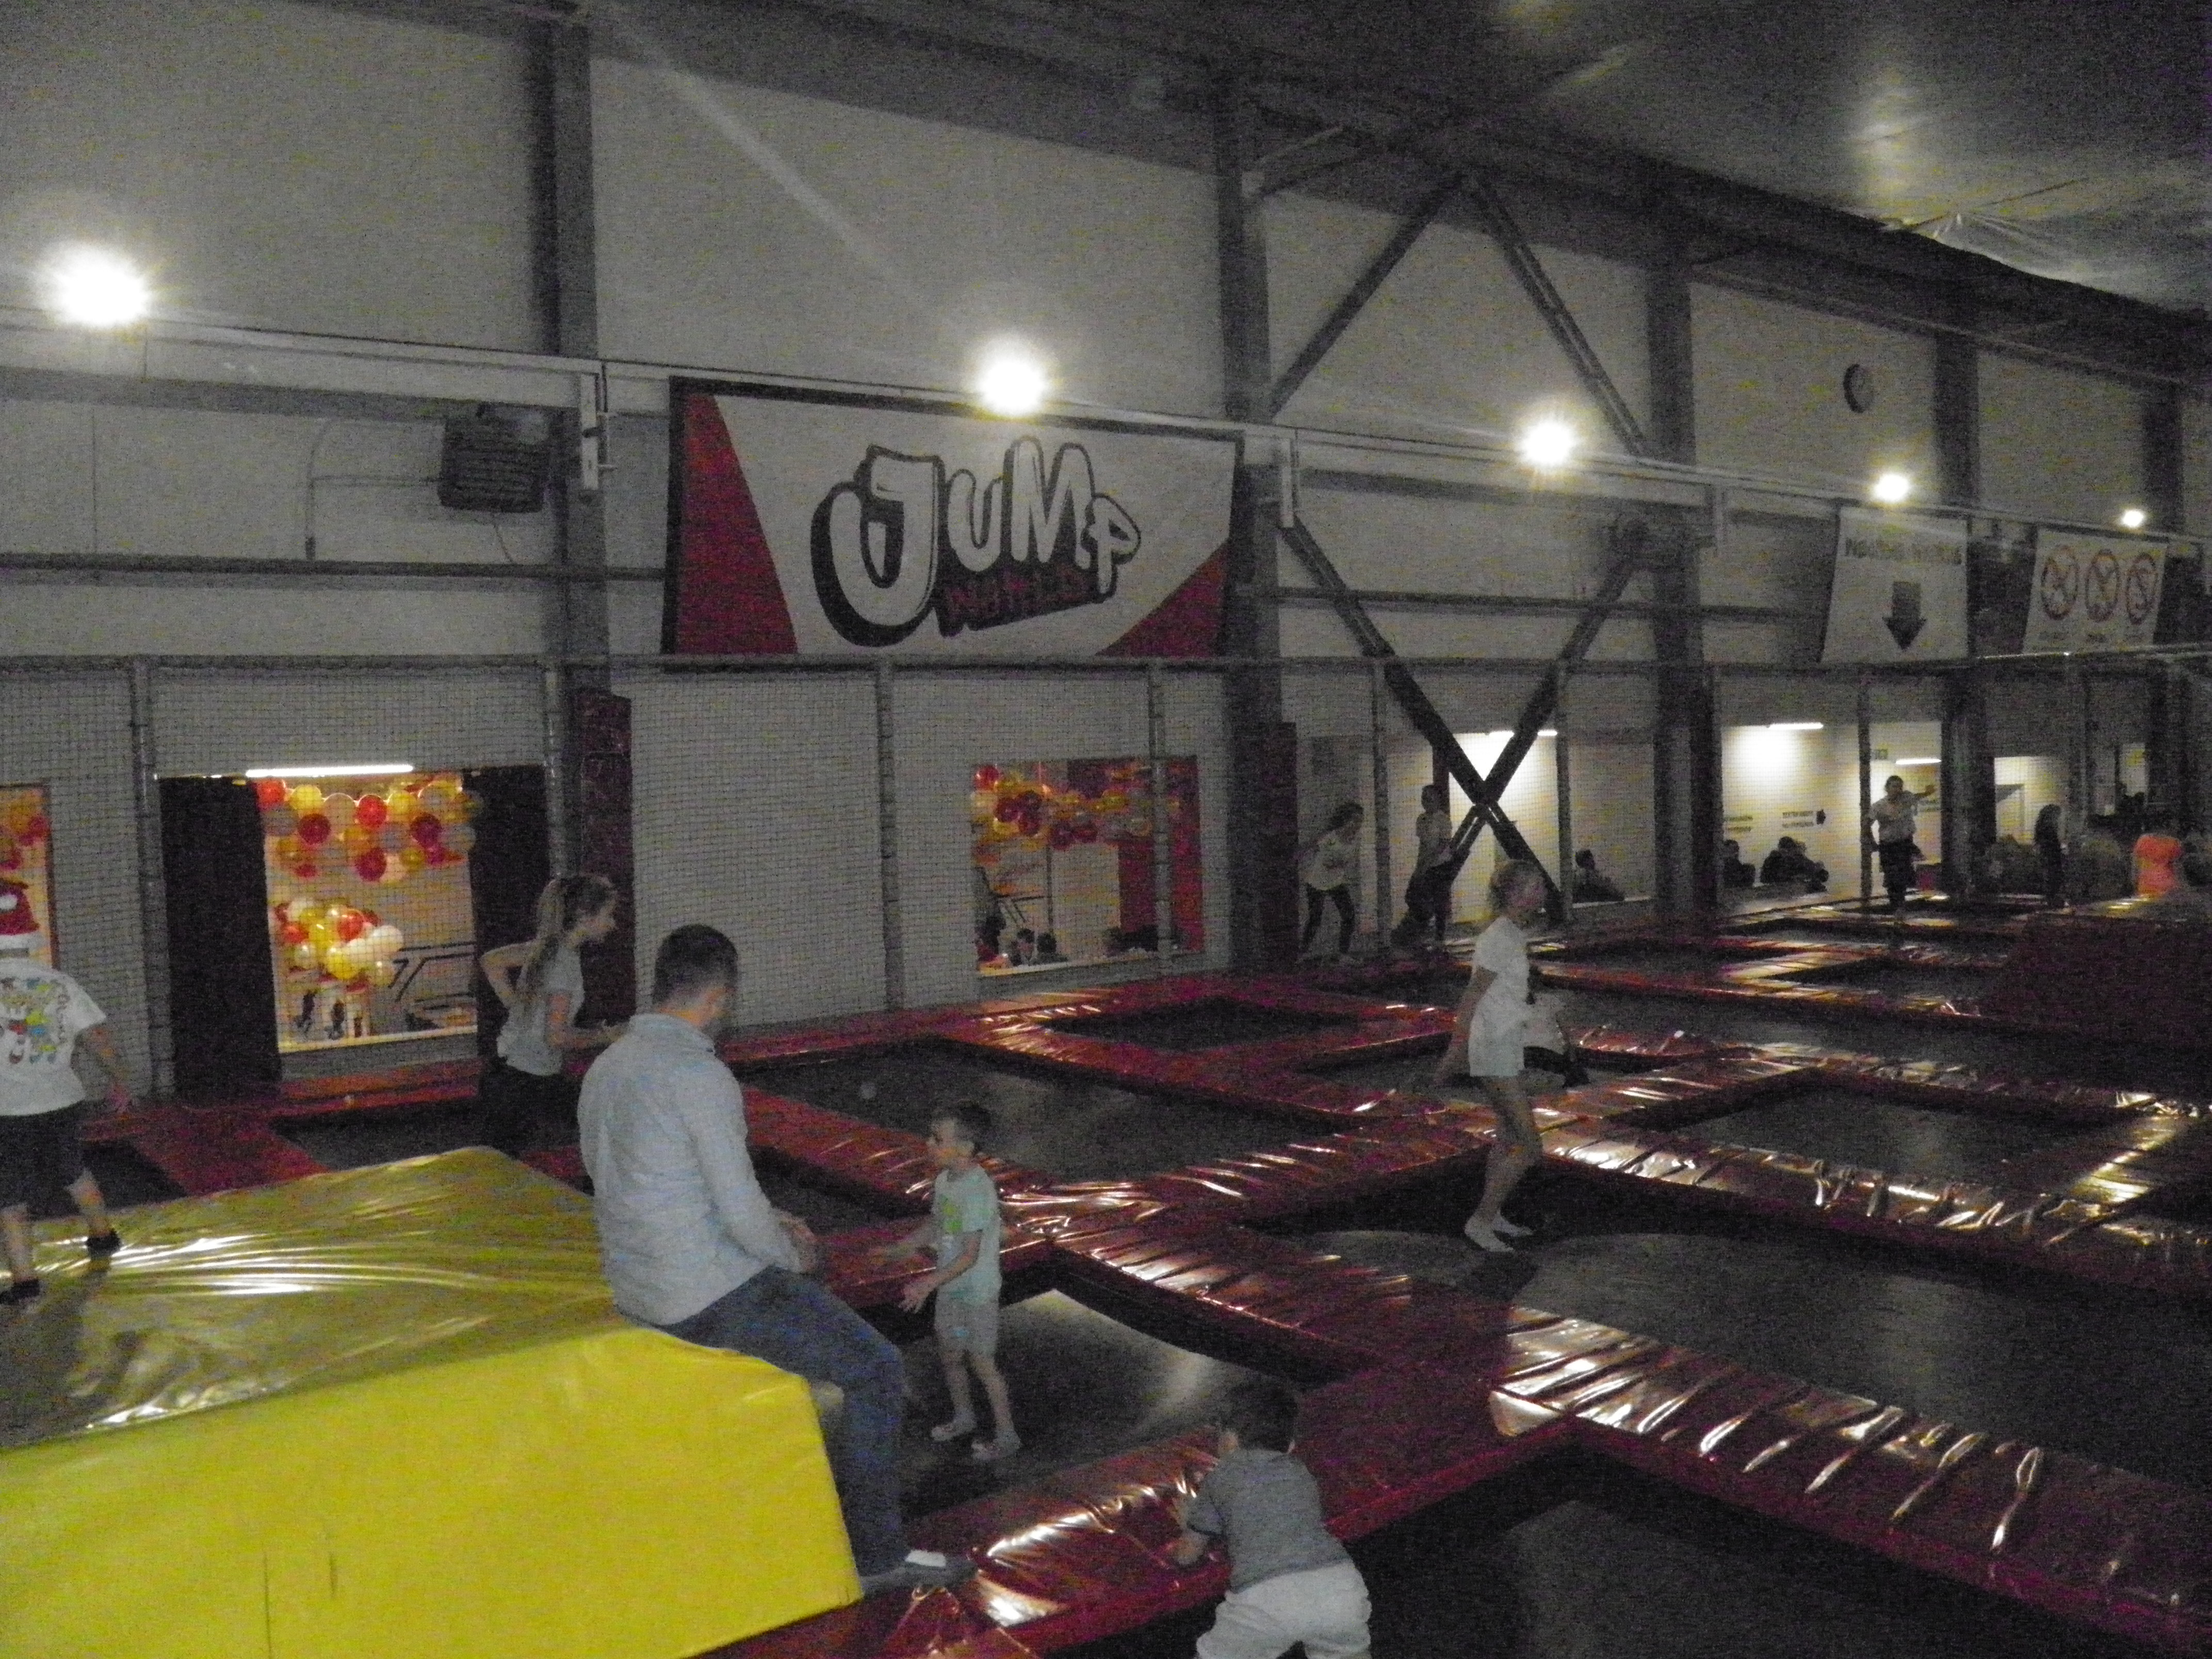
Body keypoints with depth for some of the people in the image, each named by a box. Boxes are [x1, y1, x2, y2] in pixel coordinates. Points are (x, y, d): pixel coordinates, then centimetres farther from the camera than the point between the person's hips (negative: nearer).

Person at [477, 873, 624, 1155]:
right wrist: (604, 1037, -11)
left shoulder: (545, 948, 6)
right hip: (525, 1085, -9)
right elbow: (557, 1036, -23)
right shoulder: (565, 962, -20)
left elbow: (492, 960, 22)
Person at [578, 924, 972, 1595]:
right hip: (714, 1297, -9)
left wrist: (769, 1226, 18)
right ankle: (875, 1553, 10)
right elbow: (741, 1208, -23)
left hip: (640, 1296, 9)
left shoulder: (606, 1068, 7)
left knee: (820, 1315, 32)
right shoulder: (700, 1076, -21)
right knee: (876, 1370, 1)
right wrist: (788, 1255, -1)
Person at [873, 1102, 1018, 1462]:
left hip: (977, 1292, -8)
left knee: (981, 1362, 3)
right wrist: (898, 1249, 12)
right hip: (950, 1288, 8)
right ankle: (964, 1418, 41)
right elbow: (933, 1227, 16)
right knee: (949, 1355, 20)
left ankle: (1006, 1435, 18)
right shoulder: (944, 1181, -1)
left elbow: (970, 1255, -27)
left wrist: (927, 1284, -29)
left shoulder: (977, 1192, -28)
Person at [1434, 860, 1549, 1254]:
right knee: (1530, 1147, -7)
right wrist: (1455, 1053, -17)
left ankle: (1492, 1215, 33)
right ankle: (1482, 1219, 1)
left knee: (1509, 1136, 21)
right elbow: (1470, 999, -18)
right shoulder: (1499, 938, -18)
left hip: (1506, 1048, 10)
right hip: (1496, 1050, -10)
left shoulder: (1514, 934, 11)